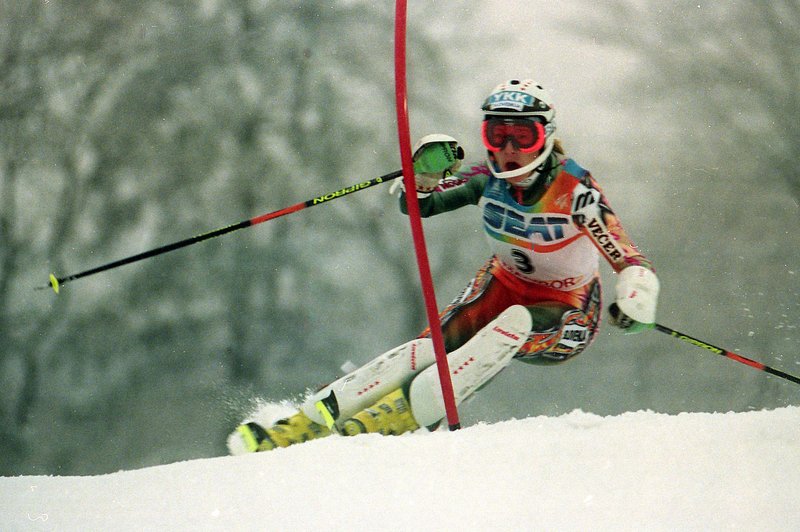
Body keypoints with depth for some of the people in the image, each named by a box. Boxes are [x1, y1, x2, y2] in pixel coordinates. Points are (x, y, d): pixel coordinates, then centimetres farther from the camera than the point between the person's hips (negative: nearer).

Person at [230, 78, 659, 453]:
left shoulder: (574, 189, -27)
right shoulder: (488, 179, -14)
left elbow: (627, 257, -33)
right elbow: (416, 204, -6)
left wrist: (636, 295, -56)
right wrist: (424, 175, -30)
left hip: (568, 313, -3)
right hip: (505, 284, 3)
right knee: (438, 343, -21)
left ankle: (393, 417, -35)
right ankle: (308, 422, -26)